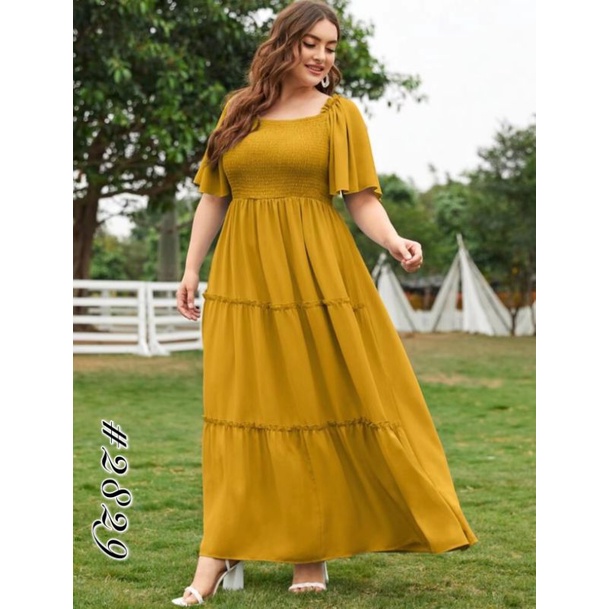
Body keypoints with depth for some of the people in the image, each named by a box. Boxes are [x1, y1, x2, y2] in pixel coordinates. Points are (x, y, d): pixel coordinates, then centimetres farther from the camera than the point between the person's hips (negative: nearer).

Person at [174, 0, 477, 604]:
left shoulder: (340, 114, 5)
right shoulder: (237, 109, 12)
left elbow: (362, 198, -1)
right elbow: (213, 197, 14)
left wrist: (395, 241, -19)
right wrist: (191, 269, 10)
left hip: (317, 273, -2)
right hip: (244, 275, 2)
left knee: (323, 402, -1)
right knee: (241, 406, 0)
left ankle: (310, 552, 9)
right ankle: (220, 555, 3)